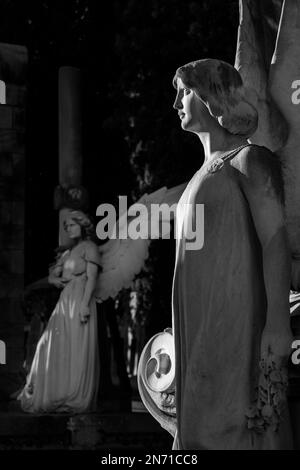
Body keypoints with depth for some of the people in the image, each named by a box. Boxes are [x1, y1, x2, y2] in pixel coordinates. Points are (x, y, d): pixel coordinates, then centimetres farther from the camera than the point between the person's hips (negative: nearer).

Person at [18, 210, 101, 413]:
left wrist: (85, 304, -20)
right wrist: (60, 280, 1)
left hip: (81, 301, -7)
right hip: (65, 301, 8)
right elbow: (52, 276, 26)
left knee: (78, 349, -9)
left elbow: (92, 277, -10)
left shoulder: (89, 247, 0)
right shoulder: (67, 253, 22)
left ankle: (78, 399, -8)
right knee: (58, 347, 3)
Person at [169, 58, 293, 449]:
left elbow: (275, 240, -12)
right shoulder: (205, 172, 20)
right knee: (201, 426, 6)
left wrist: (278, 320, -22)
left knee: (231, 427, -11)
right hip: (200, 325, 8)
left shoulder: (249, 160, -3)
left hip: (235, 324, -8)